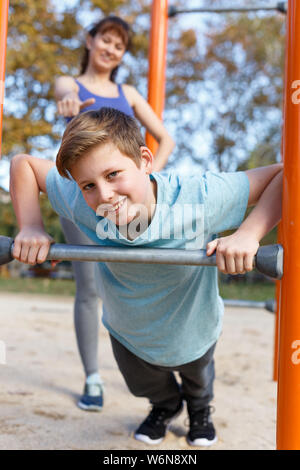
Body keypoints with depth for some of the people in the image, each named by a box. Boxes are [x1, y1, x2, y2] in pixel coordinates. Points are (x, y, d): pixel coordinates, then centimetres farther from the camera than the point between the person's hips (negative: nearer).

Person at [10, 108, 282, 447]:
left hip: (192, 328, -1)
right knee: (144, 386, 33)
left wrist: (248, 235, -50)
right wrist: (31, 228, -30)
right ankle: (165, 405, 71)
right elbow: (23, 164, -18)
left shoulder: (199, 197, -43)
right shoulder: (81, 203, -35)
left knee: (197, 378, 34)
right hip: (127, 332, 2)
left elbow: (283, 176, -37)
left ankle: (200, 409, 73)